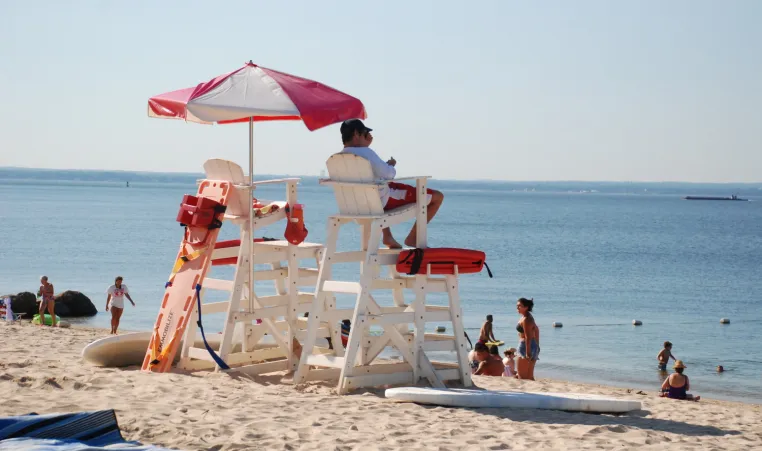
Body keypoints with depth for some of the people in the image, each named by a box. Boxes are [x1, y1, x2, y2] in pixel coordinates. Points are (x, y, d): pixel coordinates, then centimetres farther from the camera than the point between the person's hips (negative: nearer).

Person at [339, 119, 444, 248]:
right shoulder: (365, 152, -25)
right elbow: (388, 174, -26)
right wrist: (391, 165, -4)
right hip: (385, 200, -8)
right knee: (437, 197, -1)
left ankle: (387, 237, 38)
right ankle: (412, 237, 8)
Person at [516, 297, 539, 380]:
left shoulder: (526, 319, -17)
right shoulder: (529, 317, 14)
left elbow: (528, 337, -22)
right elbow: (536, 331, 23)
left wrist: (527, 352, -25)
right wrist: (537, 345, 27)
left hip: (526, 346, -10)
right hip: (534, 346, 10)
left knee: (522, 376, -7)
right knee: (530, 376, 14)